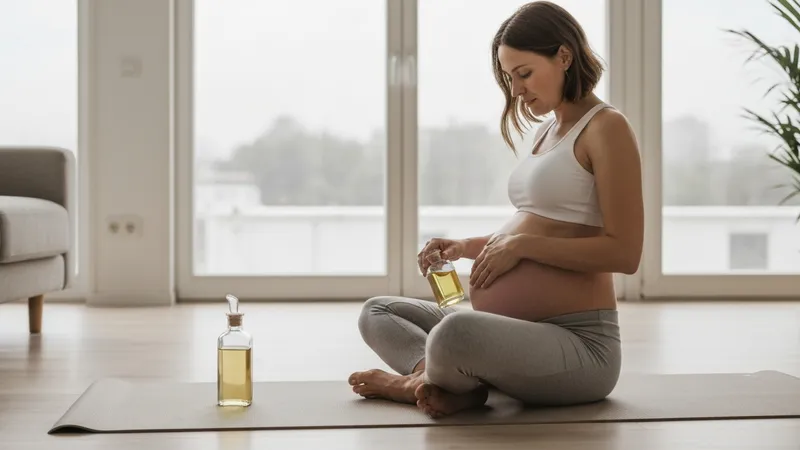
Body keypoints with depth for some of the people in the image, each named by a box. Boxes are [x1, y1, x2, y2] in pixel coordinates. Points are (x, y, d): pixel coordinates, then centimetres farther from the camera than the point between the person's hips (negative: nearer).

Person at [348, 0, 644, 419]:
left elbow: (624, 252, -17)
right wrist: (467, 246, 8)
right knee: (376, 313, 15)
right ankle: (460, 385, -12)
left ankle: (421, 378, -4)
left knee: (454, 334, -39)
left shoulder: (605, 127, -10)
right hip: (519, 334, 10)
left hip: (578, 342, -10)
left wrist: (521, 246, -17)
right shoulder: (547, 130, 16)